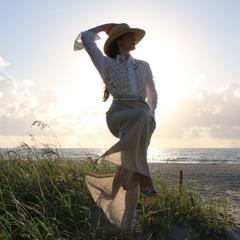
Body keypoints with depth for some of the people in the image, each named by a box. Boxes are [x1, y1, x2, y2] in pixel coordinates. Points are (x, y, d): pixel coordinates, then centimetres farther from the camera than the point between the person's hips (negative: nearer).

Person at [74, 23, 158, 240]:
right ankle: (142, 173, -31)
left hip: (143, 122, 3)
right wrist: (106, 27, 26)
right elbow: (85, 38, 11)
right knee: (140, 117, -39)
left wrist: (152, 117, 12)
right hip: (118, 116, -2)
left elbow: (152, 95, 30)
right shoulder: (106, 64, 16)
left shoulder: (143, 66, 24)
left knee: (130, 178, -6)